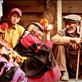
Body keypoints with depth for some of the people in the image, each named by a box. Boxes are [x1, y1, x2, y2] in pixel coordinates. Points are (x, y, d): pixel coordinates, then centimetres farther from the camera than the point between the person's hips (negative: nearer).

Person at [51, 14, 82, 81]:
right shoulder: (63, 32, -9)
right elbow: (53, 39, -29)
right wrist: (71, 39, -32)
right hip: (66, 62, 0)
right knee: (60, 44, -20)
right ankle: (64, 72, -13)